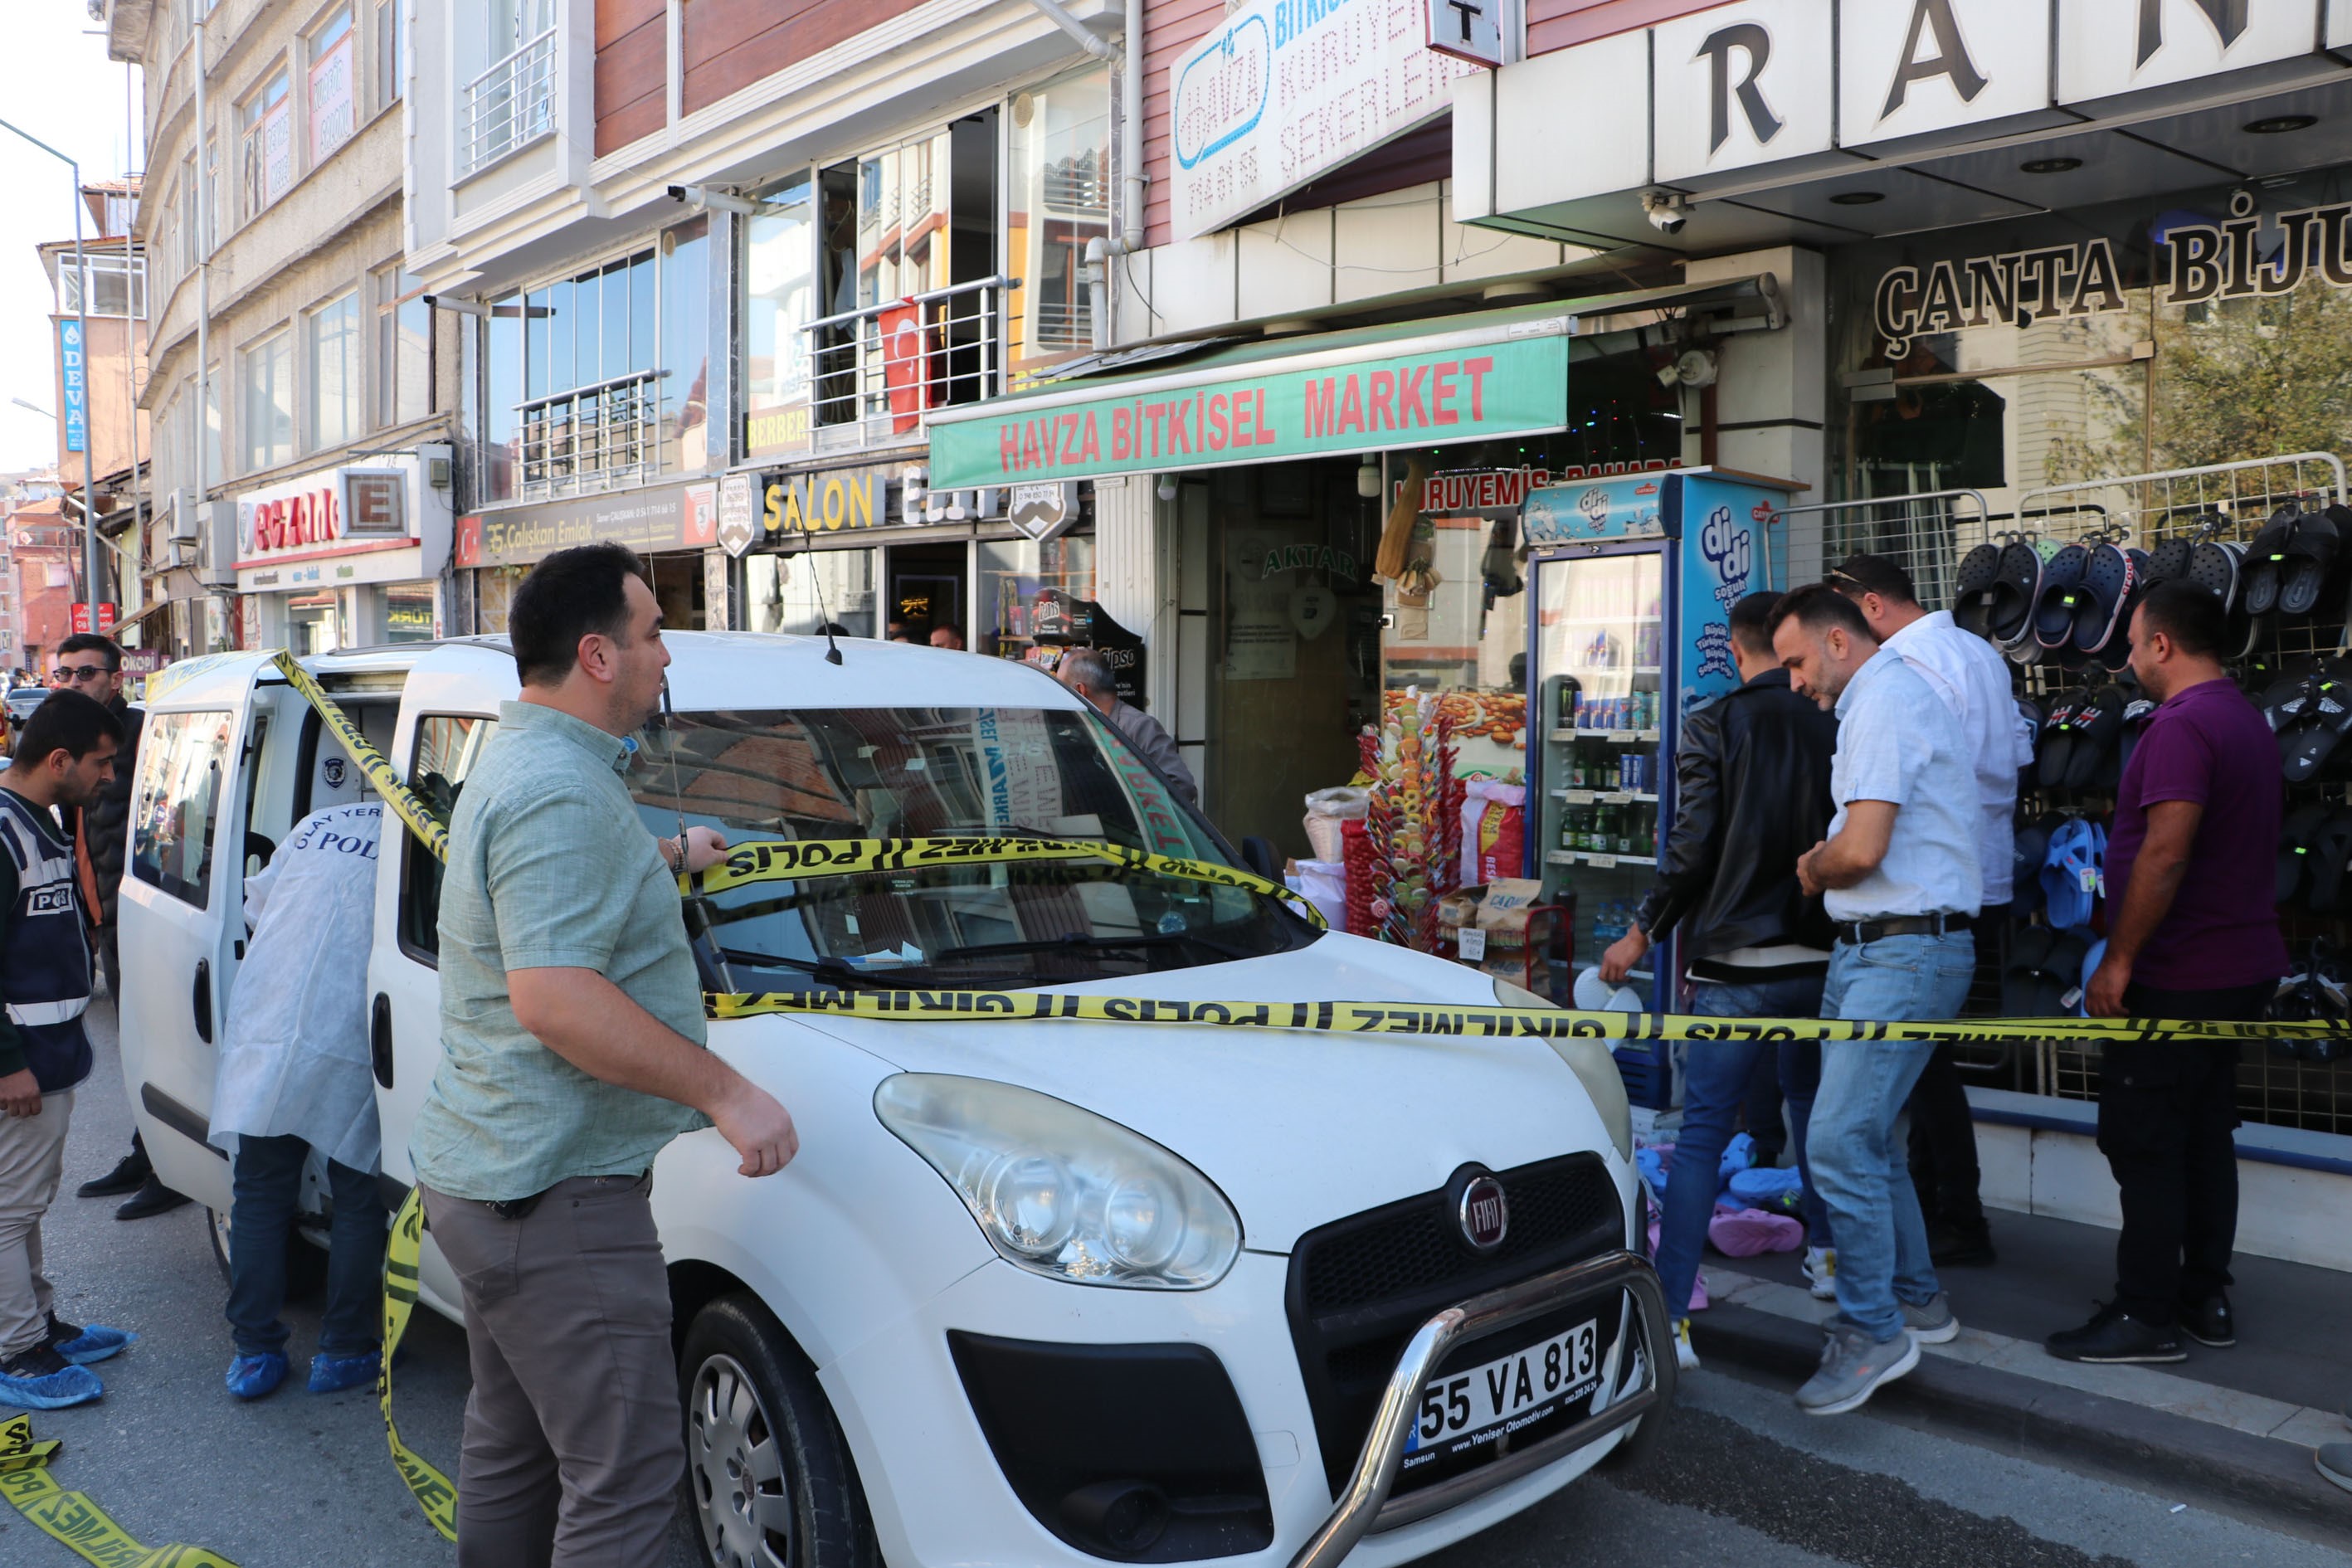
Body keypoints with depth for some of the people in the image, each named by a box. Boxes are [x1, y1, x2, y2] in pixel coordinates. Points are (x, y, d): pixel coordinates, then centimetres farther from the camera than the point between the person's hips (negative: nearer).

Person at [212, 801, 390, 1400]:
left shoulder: (316, 824, 13)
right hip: (351, 1052, -4)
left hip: (264, 1040, 4)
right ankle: (343, 1352, 16)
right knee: (359, 1203, 10)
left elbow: (256, 908, 23)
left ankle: (254, 1353, 18)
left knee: (259, 1199, 13)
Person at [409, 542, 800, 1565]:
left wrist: (665, 859, 37)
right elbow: (554, 997, -29)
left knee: (513, 1453, 22)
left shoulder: (516, 762, 15)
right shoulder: (560, 791, -20)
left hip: (484, 1174, 11)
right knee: (626, 1474, -3)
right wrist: (724, 1093, -24)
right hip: (556, 1193, -11)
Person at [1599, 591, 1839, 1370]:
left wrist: (1643, 932, 0)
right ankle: (1825, 1249, 43)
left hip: (1735, 964, -4)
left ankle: (1670, 1318, -8)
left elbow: (1693, 846, -11)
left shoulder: (1713, 726, -7)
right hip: (1824, 958, 4)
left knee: (1701, 1137, -3)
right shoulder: (1837, 726, 3)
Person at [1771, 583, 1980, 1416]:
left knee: (1840, 1139, -13)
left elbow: (1862, 849, -22)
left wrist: (1811, 869, -3)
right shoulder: (1894, 695, 21)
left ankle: (1873, 1331, -3)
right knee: (1869, 1135, 16)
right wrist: (1825, 864, 9)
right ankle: (1917, 1299, 28)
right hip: (1875, 948, 11)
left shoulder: (1881, 702, -13)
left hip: (1903, 952, -11)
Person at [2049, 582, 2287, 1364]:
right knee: (2205, 1136, 15)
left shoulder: (2181, 726, -18)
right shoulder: (2247, 721, 14)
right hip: (2242, 966, 10)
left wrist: (2118, 960, -20)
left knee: (2141, 1140, -4)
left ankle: (2147, 1316, 2)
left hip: (2180, 976, -10)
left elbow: (2165, 854, -26)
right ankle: (2205, 1298, 23)